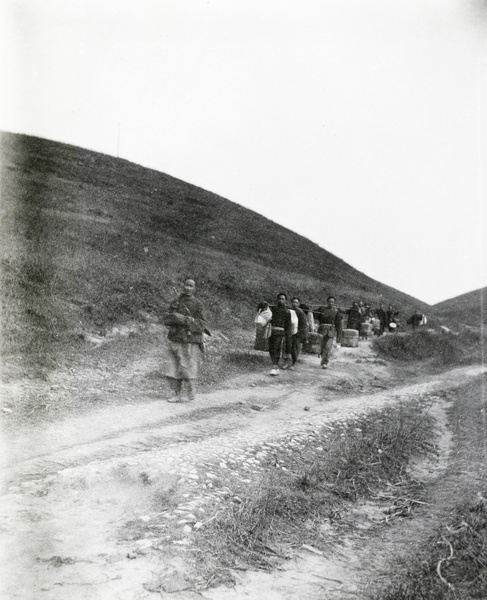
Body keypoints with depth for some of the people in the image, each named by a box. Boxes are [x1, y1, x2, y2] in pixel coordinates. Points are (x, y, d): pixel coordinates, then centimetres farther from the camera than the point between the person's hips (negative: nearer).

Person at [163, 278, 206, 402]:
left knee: (188, 369, -6)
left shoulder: (197, 305, -1)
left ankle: (191, 389, 20)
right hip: (175, 340, 4)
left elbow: (200, 326, -7)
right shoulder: (175, 302, 9)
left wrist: (184, 320, -17)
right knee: (173, 369, 3)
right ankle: (177, 395, 14)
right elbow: (166, 319, 1)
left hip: (190, 342, -4)